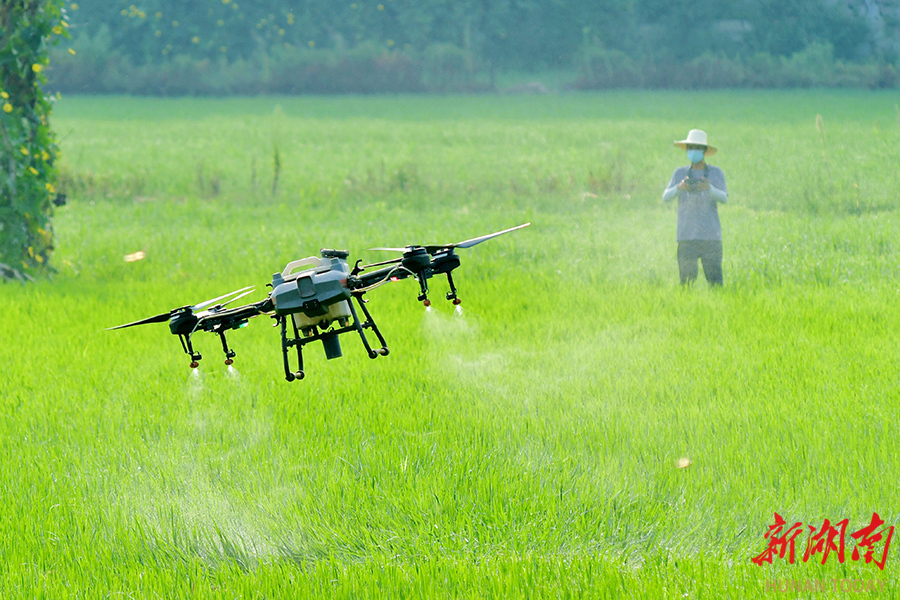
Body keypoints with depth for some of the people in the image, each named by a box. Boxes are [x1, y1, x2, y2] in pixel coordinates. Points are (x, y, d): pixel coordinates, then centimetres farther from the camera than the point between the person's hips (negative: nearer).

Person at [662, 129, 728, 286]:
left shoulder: (716, 173, 7)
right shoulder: (680, 173, 10)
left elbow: (724, 198, -5)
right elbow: (666, 197, 1)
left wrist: (710, 188, -26)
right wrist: (678, 188, -21)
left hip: (711, 236, -1)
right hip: (686, 236, 1)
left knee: (714, 278, -6)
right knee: (686, 279, -3)